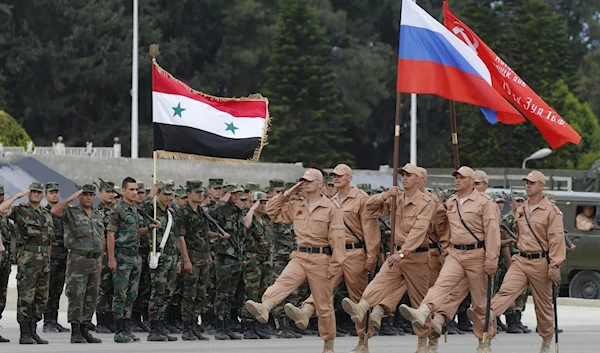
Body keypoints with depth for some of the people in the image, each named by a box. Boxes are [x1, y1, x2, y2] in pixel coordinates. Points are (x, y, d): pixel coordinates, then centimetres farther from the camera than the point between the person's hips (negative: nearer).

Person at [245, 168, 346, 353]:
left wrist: (335, 265, -14)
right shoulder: (296, 207, 12)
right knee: (282, 283, -25)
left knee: (324, 304, 4)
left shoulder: (331, 208, -5)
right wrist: (286, 194, 7)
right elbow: (272, 211, 18)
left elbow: (337, 238, -9)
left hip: (320, 259, -4)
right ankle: (264, 308, -50)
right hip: (299, 256, 4)